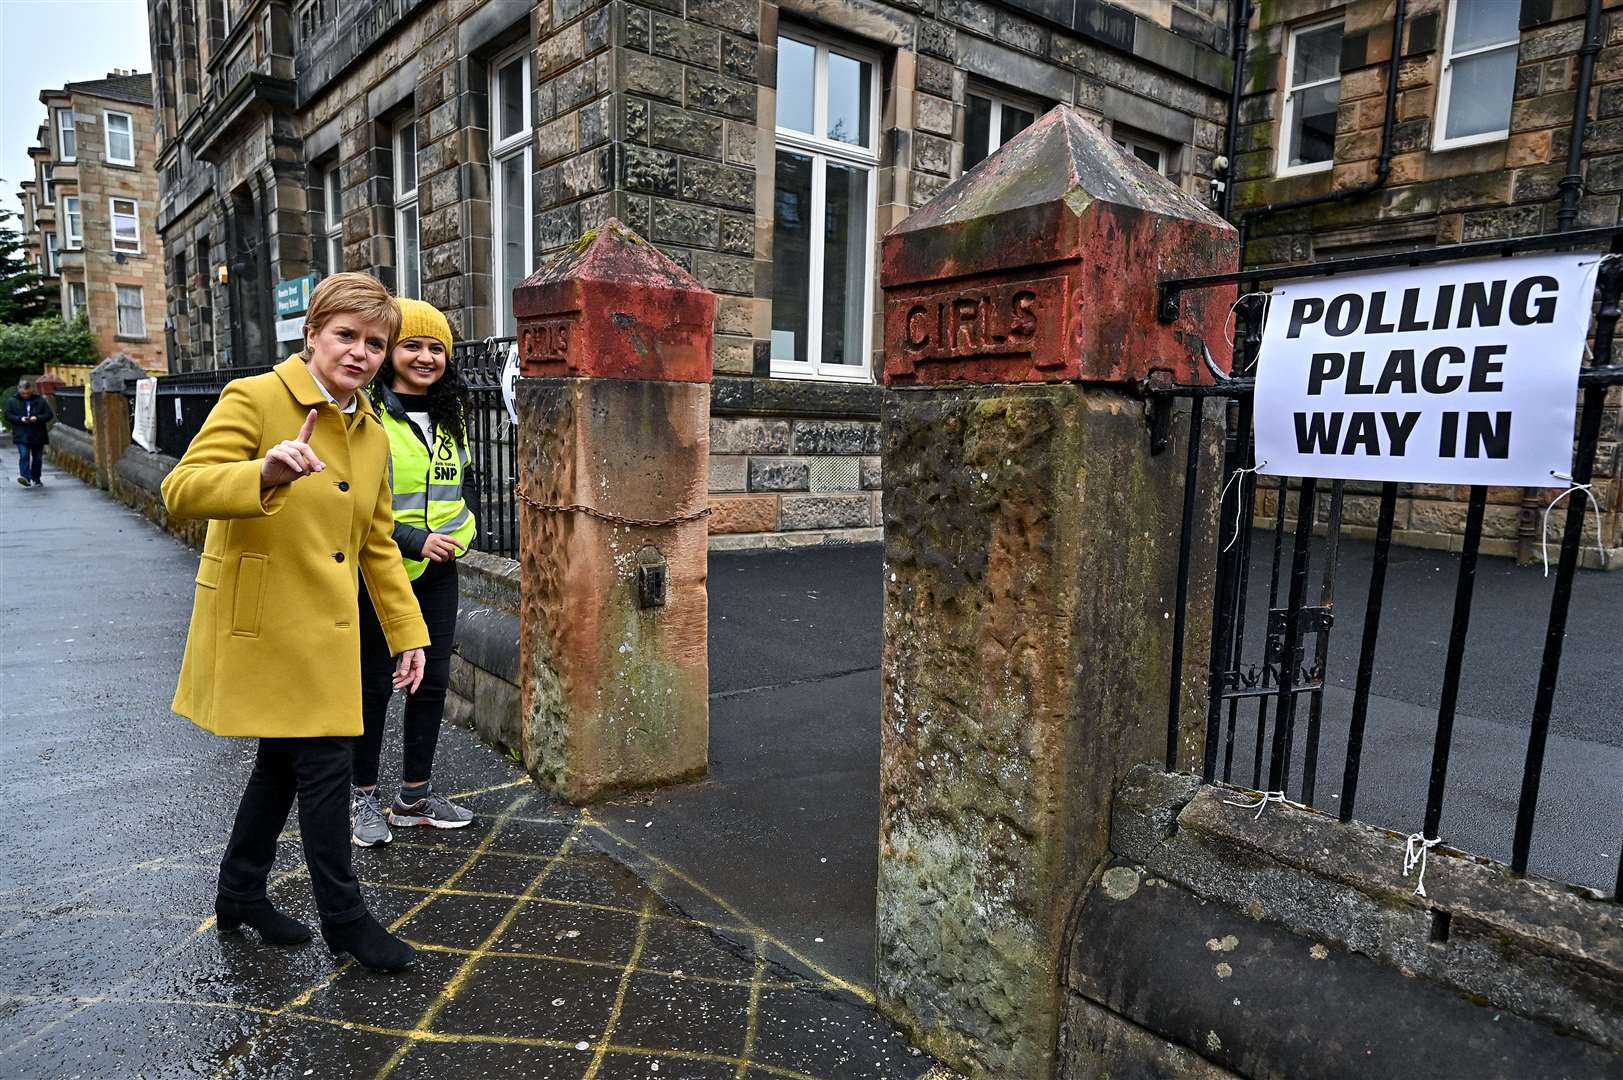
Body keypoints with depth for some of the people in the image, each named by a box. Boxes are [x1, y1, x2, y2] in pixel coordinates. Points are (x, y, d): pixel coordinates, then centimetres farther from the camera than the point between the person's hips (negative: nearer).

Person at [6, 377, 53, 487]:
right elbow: (7, 416, 3)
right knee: (24, 456, -16)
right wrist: (20, 419, -15)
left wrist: (37, 418, -16)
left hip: (38, 435, 1)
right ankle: (25, 477, -24)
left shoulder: (40, 401, 4)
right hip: (21, 436, -1)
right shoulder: (12, 402, 5)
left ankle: (36, 479, 21)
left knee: (37, 458, 9)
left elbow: (50, 415, 1)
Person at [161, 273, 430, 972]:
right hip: (263, 624, -7)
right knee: (325, 763, -4)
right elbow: (181, 489, -19)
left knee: (283, 761, 17)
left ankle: (240, 896, 37)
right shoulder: (254, 399, -10)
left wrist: (407, 634, 9)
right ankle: (344, 920, 13)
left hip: (325, 631, 7)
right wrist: (266, 473, -39)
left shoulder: (373, 435, 10)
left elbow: (377, 545, 13)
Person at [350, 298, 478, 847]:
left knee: (433, 679, 11)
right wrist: (414, 539, -20)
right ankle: (363, 796, 24)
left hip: (439, 571, 6)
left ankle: (416, 794, 26)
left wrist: (458, 531, 6)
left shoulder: (451, 415, 9)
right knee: (374, 684, 7)